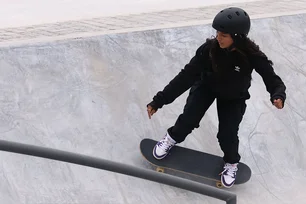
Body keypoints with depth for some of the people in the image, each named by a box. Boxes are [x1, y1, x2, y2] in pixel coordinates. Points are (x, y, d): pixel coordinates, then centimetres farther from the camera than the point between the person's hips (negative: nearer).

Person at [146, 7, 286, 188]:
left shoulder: (253, 56, -33)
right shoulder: (209, 48, -31)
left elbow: (273, 81, -26)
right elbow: (187, 75, -28)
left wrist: (278, 96, -52)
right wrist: (159, 100, -31)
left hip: (234, 98, 0)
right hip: (206, 87, 1)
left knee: (228, 134, -12)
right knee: (188, 119, -18)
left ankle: (231, 163, 22)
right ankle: (172, 139, 17)